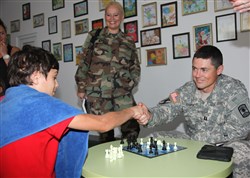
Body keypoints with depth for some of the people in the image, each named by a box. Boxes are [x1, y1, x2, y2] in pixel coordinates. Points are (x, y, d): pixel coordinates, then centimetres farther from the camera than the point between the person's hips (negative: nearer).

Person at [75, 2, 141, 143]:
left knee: (132, 128, -7)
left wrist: (131, 83, -1)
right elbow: (84, 63, 8)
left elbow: (136, 67, 15)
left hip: (122, 93, 1)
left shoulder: (129, 41, 12)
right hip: (98, 93, -1)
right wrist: (81, 87, 3)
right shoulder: (94, 36, 9)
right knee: (105, 131, 6)